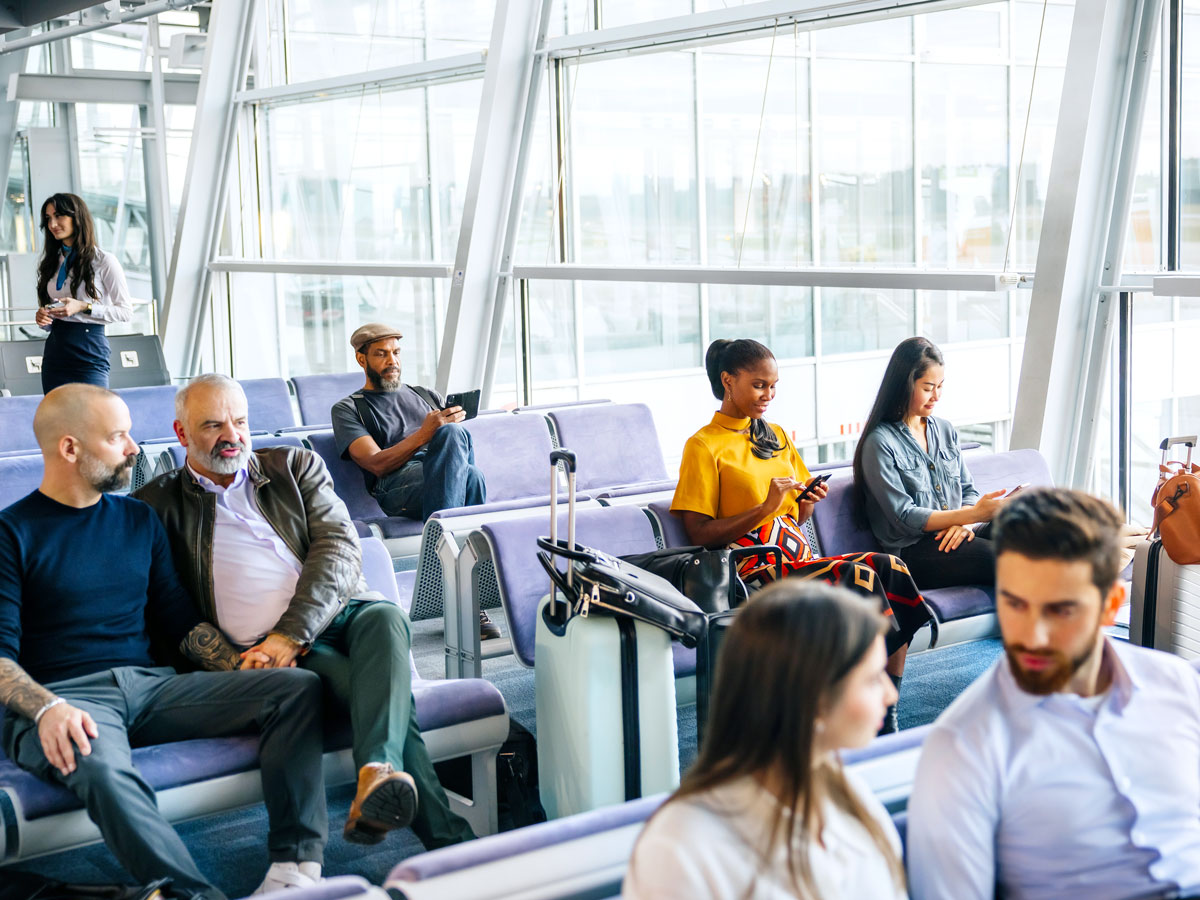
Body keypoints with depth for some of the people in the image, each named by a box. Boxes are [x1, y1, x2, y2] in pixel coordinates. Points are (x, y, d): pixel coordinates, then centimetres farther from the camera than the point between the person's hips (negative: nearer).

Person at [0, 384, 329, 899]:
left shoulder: (138, 519, 20)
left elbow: (180, 622, 20)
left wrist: (246, 674, 3)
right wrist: (47, 709, -26)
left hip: (151, 684, 6)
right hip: (64, 697, -5)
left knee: (298, 687, -14)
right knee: (101, 769, -42)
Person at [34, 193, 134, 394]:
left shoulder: (103, 261, -3)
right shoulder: (51, 262, 15)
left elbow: (126, 311, -5)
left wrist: (84, 307, -15)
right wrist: (41, 317, -2)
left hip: (90, 353, -6)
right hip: (55, 353, 6)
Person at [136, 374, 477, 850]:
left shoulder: (295, 466, 17)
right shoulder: (160, 504, 13)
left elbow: (341, 547, 3)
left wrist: (291, 633, -13)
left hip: (340, 612, 2)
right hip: (264, 650, -2)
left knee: (386, 618, -36)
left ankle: (377, 773, -57)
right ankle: (447, 836, -44)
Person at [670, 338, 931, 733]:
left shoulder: (776, 436, 21)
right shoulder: (703, 447, -1)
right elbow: (700, 534, -9)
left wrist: (808, 503, 3)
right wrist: (766, 507, -16)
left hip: (799, 560, 7)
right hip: (757, 572, -7)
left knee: (891, 567, -20)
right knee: (860, 577, -29)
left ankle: (886, 714, -20)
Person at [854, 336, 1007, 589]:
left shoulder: (945, 430, 18)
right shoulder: (880, 443, -5)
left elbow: (968, 491, 18)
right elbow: (905, 517, -11)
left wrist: (963, 522, -7)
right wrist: (970, 515, -20)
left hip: (952, 538, 6)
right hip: (913, 551, -6)